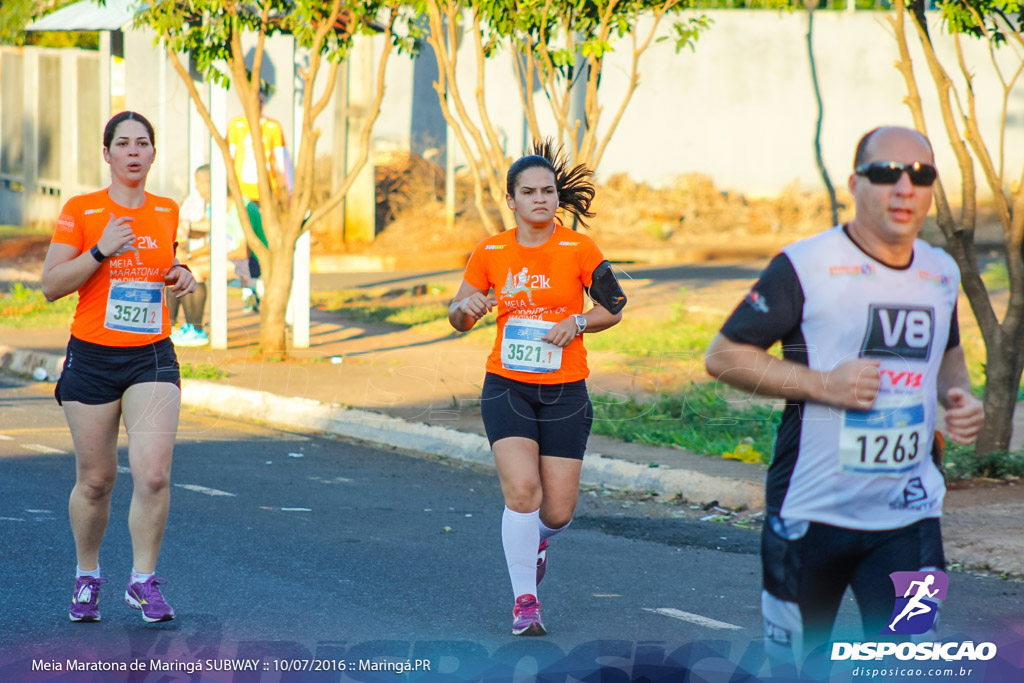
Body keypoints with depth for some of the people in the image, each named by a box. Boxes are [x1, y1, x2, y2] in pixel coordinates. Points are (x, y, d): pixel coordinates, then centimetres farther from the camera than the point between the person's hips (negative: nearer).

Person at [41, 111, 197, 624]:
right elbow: (51, 285, -7)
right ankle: (87, 577, 27)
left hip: (152, 358, 2)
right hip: (92, 357, -2)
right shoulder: (81, 211, -3)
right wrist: (101, 250, -19)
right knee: (95, 480, 5)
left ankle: (143, 581, -1)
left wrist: (181, 274, 4)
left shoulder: (166, 212, 9)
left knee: (153, 474, -14)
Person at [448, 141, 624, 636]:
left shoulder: (578, 250, -4)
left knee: (558, 511, 0)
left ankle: (537, 537, 39)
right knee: (522, 489, -21)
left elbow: (614, 307, 2)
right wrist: (466, 307, -13)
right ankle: (525, 600, -8)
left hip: (565, 391, 0)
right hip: (507, 387, 0)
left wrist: (578, 323, -17)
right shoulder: (490, 253, 1)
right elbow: (457, 319, 10)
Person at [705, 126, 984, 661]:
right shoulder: (806, 266, -10)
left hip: (908, 516, 3)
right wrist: (823, 384, -21)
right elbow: (723, 356, -10)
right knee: (794, 661, 11)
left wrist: (958, 396, 5)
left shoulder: (942, 274, 8)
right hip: (811, 512, -3)